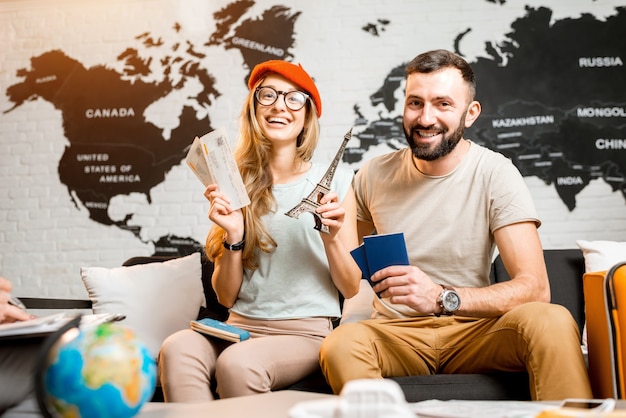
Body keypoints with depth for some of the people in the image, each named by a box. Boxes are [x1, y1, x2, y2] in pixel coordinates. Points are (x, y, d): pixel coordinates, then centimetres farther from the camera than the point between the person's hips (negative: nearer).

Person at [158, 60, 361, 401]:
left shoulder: (335, 181, 3)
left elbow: (351, 288, 4)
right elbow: (226, 297, 7)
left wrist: (331, 238, -14)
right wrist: (234, 237, -10)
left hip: (305, 332, -1)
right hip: (241, 327, 2)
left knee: (237, 363, -34)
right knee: (175, 349, -32)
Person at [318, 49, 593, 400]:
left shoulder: (495, 174, -8)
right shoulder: (374, 175, 1)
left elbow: (535, 288, -17)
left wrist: (442, 298, -31)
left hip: (473, 330, -1)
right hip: (396, 332, 1)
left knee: (552, 322, -31)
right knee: (340, 347, -33)